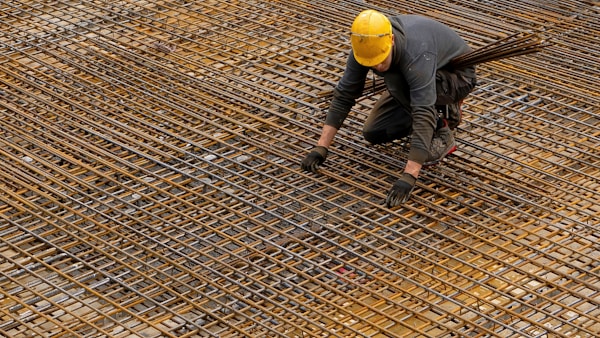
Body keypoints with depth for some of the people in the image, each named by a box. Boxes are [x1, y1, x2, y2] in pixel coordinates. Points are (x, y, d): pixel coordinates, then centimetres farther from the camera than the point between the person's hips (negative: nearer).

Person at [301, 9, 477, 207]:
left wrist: (408, 178, -54)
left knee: (395, 79, -34)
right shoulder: (366, 45, -23)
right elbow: (344, 95, -16)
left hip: (456, 75, -7)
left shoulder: (416, 55, -42)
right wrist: (321, 147, -22)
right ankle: (443, 111, 14)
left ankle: (441, 133, -14)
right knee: (374, 133, -3)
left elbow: (423, 116, -48)